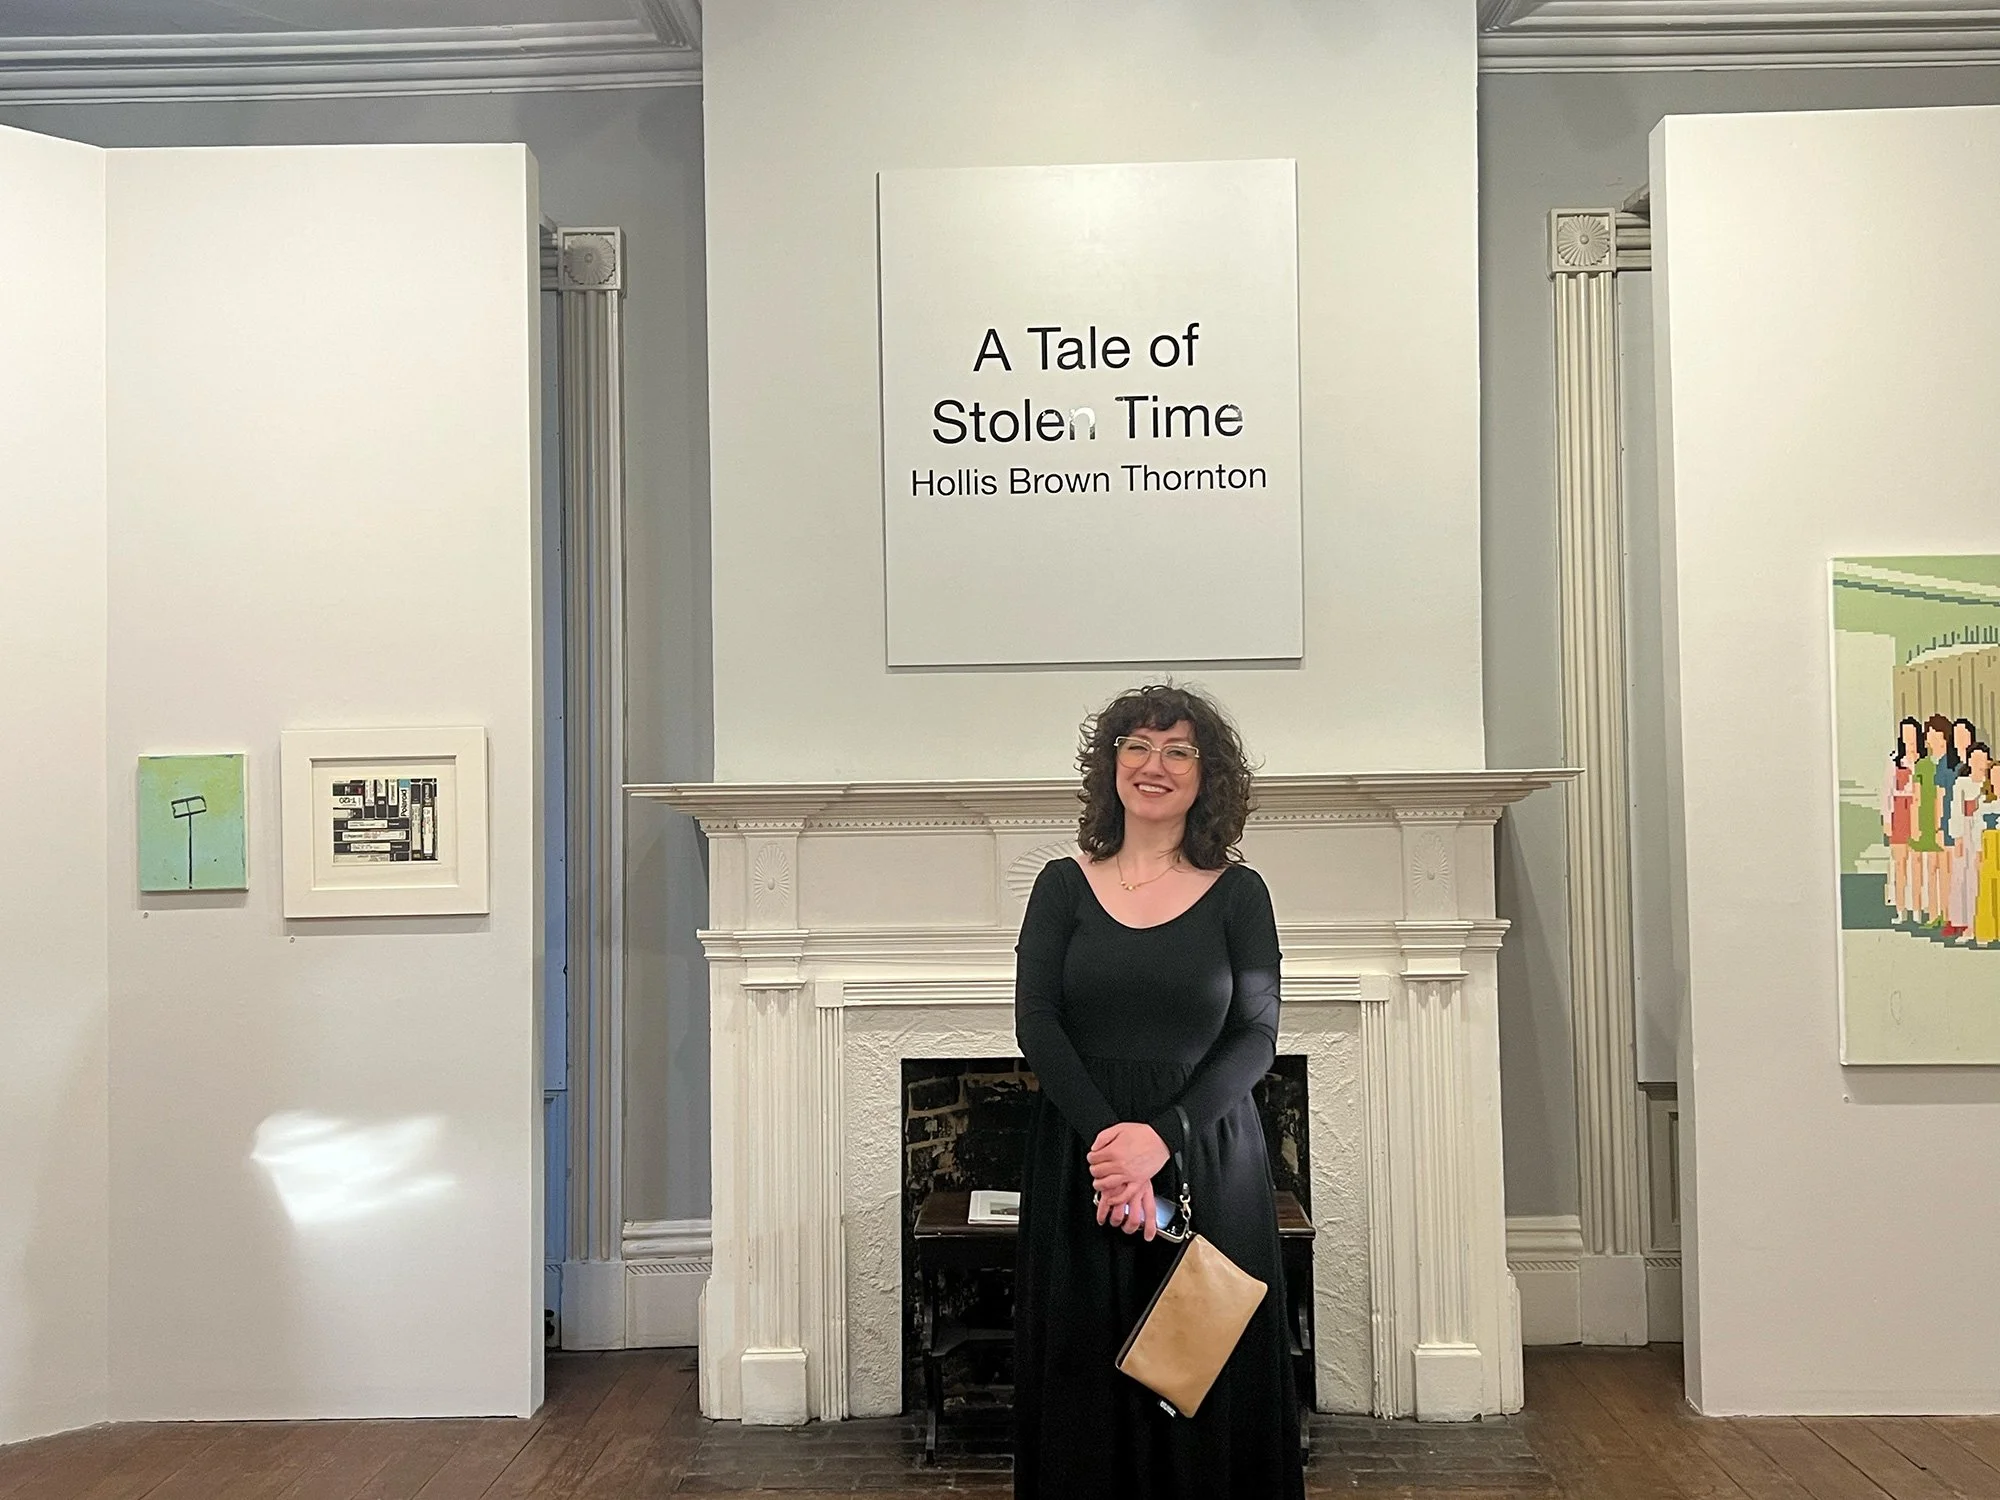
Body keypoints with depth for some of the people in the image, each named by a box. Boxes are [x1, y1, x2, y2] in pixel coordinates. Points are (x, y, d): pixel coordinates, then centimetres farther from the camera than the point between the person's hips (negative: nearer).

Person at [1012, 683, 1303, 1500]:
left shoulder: (1238, 893, 2)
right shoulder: (1063, 886, 4)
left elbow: (1256, 1035, -4)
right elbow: (1036, 1022, -4)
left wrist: (1164, 1136, -17)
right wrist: (1104, 1135, -17)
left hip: (1208, 1162, 0)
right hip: (1079, 1155, 1)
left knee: (1208, 1385, 4)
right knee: (1087, 1379, 6)